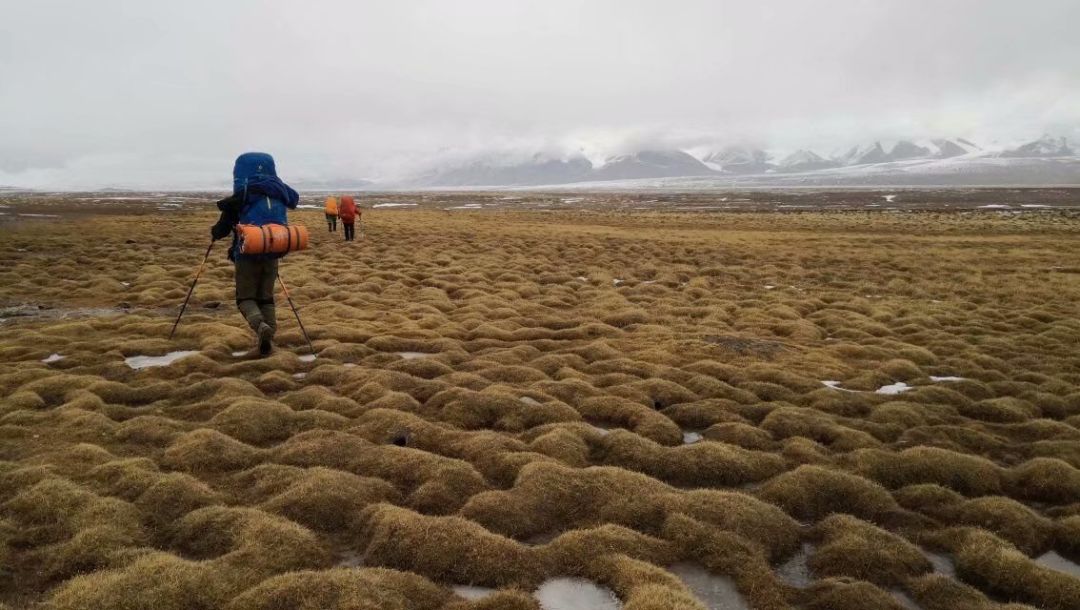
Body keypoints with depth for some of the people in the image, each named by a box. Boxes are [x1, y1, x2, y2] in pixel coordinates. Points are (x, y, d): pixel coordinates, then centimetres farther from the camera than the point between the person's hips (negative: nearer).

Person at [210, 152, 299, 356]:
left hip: (248, 253, -3)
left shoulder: (240, 197, -6)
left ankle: (260, 326, -21)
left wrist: (214, 232, 24)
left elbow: (223, 228, 1)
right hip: (273, 252, 3)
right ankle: (267, 338, 3)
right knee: (266, 297, 16)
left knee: (245, 297, 9)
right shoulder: (279, 193, 0)